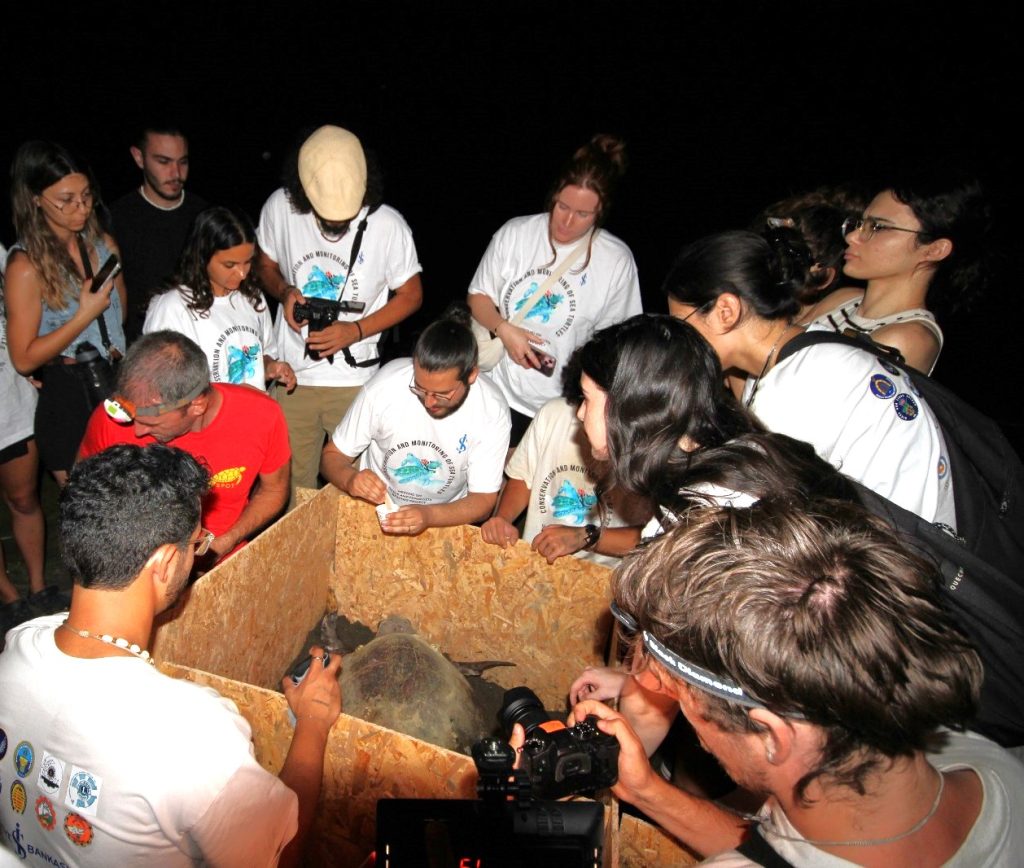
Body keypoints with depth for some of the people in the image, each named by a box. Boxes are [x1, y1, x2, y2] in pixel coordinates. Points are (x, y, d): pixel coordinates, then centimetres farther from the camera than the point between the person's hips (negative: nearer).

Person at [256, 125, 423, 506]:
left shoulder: (388, 224, -13)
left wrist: (356, 330, -16)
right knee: (292, 487, 14)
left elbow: (410, 295, -2)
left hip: (355, 380, -2)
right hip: (291, 375, 2)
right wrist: (284, 291, -12)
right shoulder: (279, 208, -7)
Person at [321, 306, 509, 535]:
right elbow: (332, 455, -6)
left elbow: (483, 500, -13)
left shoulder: (492, 412, -19)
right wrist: (350, 480, -30)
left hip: (444, 519, 1)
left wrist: (429, 516, -32)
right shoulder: (386, 384, -18)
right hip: (373, 510, 0)